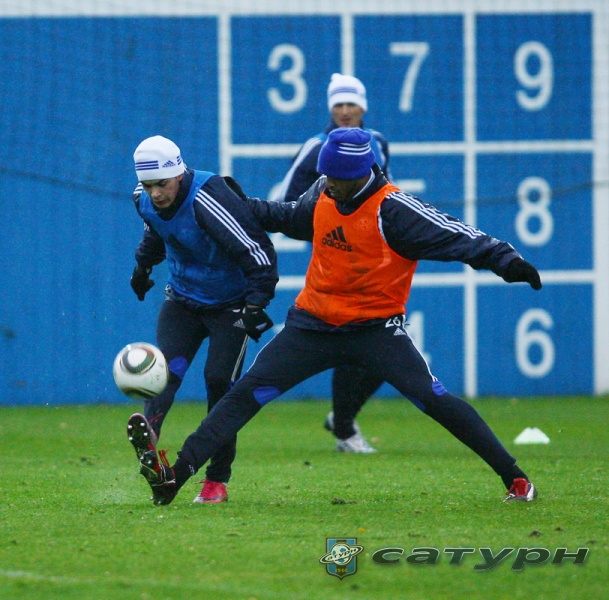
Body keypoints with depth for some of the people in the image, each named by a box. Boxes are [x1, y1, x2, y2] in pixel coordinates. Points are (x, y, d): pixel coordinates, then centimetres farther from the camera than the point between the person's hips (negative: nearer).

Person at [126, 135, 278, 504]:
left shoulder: (208, 200, -31)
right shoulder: (146, 201, -8)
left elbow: (258, 251, -29)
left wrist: (256, 303, -32)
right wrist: (144, 264, 29)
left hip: (230, 304, -6)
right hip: (183, 299, 6)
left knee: (220, 380, -13)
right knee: (167, 366, -18)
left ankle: (218, 480, -5)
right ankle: (148, 432, -45)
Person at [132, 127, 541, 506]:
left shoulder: (392, 209, -15)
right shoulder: (323, 196, 4)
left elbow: (455, 237, -22)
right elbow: (291, 217, 27)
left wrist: (506, 261, -34)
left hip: (376, 328, -5)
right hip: (314, 325, 5)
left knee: (432, 399, -19)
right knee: (247, 392, -6)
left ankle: (515, 478, -9)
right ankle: (175, 476, -8)